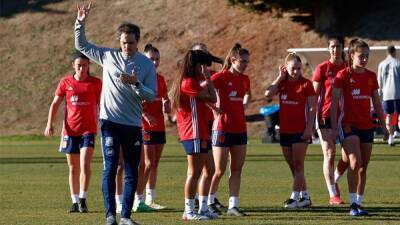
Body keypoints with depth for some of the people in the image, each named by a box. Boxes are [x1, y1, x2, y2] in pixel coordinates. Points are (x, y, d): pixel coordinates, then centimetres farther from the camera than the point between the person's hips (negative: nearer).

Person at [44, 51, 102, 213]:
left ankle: (83, 200, -7)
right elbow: (55, 104, 6)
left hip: (88, 130, -2)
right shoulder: (66, 82, 2)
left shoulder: (95, 83, 0)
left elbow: (101, 105, 8)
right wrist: (49, 124, -3)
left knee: (85, 165, -17)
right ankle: (75, 202, 18)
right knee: (73, 168, 8)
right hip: (70, 130, 2)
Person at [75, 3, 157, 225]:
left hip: (134, 124, 1)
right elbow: (81, 45, 12)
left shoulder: (146, 64, 3)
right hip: (110, 121, -1)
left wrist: (136, 84, -16)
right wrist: (80, 22, -1)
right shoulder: (108, 56, 5)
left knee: (132, 172, 3)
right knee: (110, 169, -5)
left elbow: (152, 96, 1)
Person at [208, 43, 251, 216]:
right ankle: (209, 201, 16)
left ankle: (233, 206, 5)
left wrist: (242, 107, 14)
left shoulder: (244, 79, 9)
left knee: (237, 170, 3)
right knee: (220, 170, -1)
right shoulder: (221, 77, -10)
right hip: (223, 128, -6)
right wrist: (215, 109, -15)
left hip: (240, 129, 6)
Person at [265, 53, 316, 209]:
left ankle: (295, 197, -8)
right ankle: (305, 196, 18)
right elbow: (268, 93, -10)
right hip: (285, 130, 6)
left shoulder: (306, 84, -5)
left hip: (300, 130, -6)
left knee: (298, 165, -6)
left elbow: (312, 108, -7)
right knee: (292, 165, 9)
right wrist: (280, 78, -6)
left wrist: (309, 128, -15)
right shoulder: (282, 83, 7)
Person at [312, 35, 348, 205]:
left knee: (348, 155, 0)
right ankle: (333, 195, -2)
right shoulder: (322, 68, -2)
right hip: (326, 115, -3)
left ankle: (334, 180, 28)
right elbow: (314, 95, -2)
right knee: (329, 154, -5)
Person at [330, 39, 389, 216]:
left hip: (367, 126, 5)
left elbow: (376, 103, 16)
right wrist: (334, 127, -12)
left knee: (363, 167, 6)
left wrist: (383, 125, 13)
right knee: (355, 162, -20)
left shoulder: (371, 76, 9)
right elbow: (334, 102, -6)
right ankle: (353, 203, -17)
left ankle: (359, 203, 13)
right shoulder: (343, 75, -6)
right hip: (349, 124, -5)